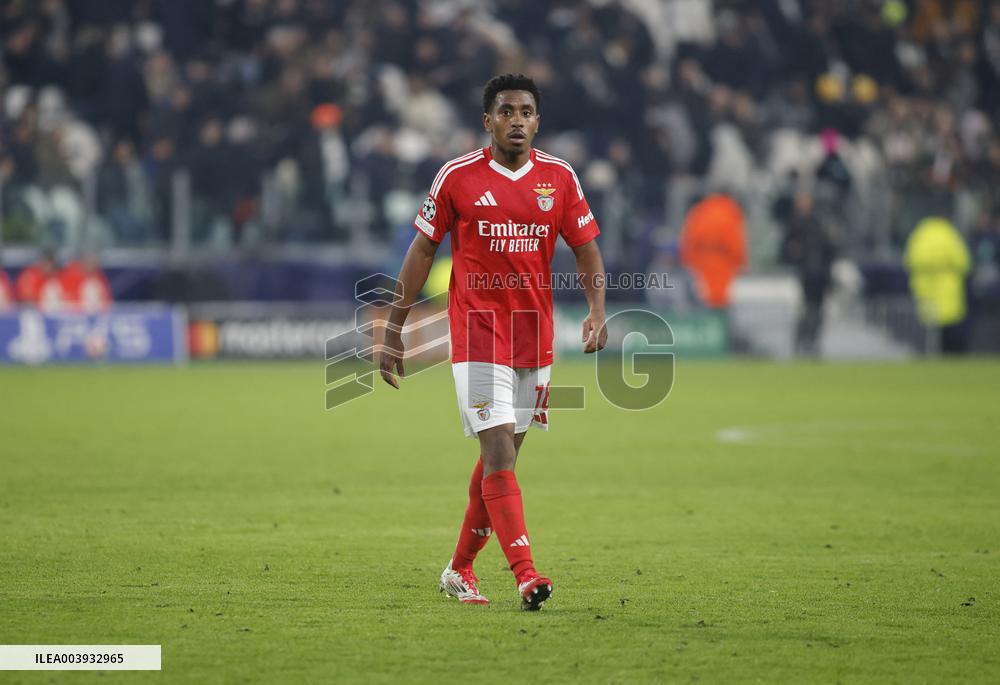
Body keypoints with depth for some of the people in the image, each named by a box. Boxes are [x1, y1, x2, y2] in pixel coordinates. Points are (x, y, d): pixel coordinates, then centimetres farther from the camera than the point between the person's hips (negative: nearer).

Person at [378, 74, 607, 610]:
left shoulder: (559, 178, 4)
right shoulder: (457, 177, -3)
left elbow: (586, 249, 8)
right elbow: (421, 252, 4)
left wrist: (597, 309, -10)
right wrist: (393, 331, 3)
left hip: (535, 335, 4)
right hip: (477, 333, -4)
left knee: (500, 456, 10)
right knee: (499, 450, -14)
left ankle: (460, 568, 25)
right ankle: (525, 575, -21)